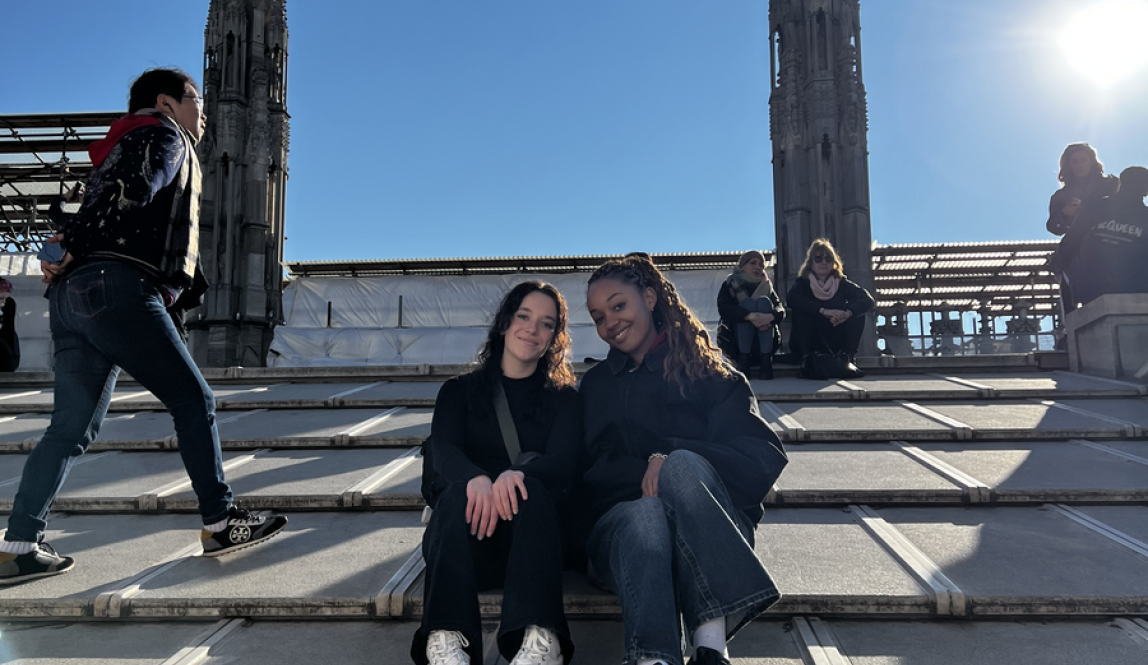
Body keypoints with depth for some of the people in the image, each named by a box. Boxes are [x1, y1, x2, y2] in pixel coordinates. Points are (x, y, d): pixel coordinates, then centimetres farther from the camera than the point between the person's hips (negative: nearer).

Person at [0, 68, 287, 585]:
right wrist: (74, 252, -4)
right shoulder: (165, 137, 6)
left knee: (73, 426, 7)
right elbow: (130, 194, -11)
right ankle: (219, 523, -1)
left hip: (74, 294, 9)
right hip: (118, 289, -9)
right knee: (194, 401, -4)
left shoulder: (124, 148, 34)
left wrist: (71, 261, 5)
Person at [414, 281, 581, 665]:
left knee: (530, 489, -33)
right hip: (466, 535, 1)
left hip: (532, 530, 0)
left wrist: (517, 474, -31)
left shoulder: (563, 398, 13)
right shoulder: (460, 391, 14)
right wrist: (476, 479, -31)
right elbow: (443, 452, -5)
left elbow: (563, 462, -6)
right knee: (461, 493, -32)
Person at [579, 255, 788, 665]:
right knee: (645, 516, -34)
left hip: (708, 532, -1)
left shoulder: (708, 373, 12)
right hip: (623, 521, 1)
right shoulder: (596, 385, 21)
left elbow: (764, 459, -2)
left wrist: (672, 459, -16)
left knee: (683, 465, -33)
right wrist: (647, 473, -9)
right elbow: (590, 474, 11)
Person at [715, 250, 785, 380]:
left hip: (762, 343, 2)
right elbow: (723, 309, -17)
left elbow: (781, 310, -7)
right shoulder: (730, 285, 4)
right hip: (734, 343, -2)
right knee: (747, 302, -21)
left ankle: (765, 360, -30)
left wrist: (770, 316, -32)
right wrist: (749, 316, -36)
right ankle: (743, 359, -31)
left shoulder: (767, 287, 12)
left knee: (764, 301, -18)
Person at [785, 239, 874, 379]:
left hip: (835, 344, 2)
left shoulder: (841, 283, 2)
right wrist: (824, 311, -40)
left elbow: (868, 300, -15)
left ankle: (848, 359, -19)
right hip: (808, 343, -2)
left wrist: (847, 313, -37)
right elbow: (791, 299, -28)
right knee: (801, 310, -24)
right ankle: (806, 360, -27)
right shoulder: (803, 282, -3)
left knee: (856, 310, -15)